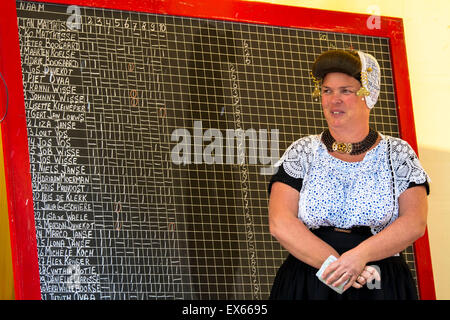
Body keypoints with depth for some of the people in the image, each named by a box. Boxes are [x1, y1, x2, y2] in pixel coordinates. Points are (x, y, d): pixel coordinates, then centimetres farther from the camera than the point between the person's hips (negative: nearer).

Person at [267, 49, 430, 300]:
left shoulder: (398, 154, 5)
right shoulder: (302, 153, 6)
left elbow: (415, 223, -5)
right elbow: (280, 223, -5)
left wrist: (360, 255, -20)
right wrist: (335, 262, -17)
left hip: (382, 288, 0)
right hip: (307, 286, 0)